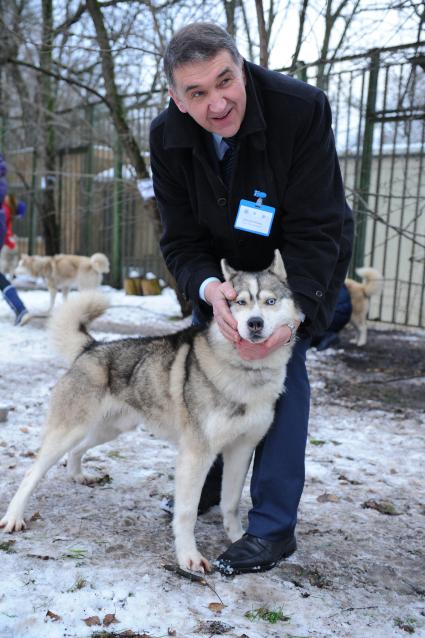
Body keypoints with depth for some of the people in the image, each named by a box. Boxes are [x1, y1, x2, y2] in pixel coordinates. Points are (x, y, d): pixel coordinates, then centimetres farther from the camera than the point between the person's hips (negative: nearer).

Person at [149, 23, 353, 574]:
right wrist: (209, 288, -39)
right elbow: (182, 239, -17)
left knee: (282, 364, -16)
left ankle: (274, 525, -8)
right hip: (225, 266, 5)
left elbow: (314, 230, -30)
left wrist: (291, 313, -41)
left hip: (303, 261, -4)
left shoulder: (302, 109, -32)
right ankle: (209, 478, 29)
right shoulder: (168, 137, -20)